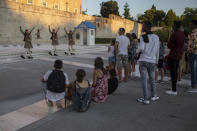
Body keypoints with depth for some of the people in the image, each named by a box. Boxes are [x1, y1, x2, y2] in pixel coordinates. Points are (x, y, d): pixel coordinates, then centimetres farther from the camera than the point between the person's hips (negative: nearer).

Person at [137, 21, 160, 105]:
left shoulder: (143, 37, -6)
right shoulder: (156, 37, 6)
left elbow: (141, 48, -19)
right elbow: (157, 51, 9)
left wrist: (137, 51, 4)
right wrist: (156, 61, 18)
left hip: (143, 61, -4)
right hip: (152, 61, 4)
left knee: (144, 80, 0)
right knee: (152, 79, 18)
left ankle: (146, 99, 3)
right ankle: (153, 96, 29)